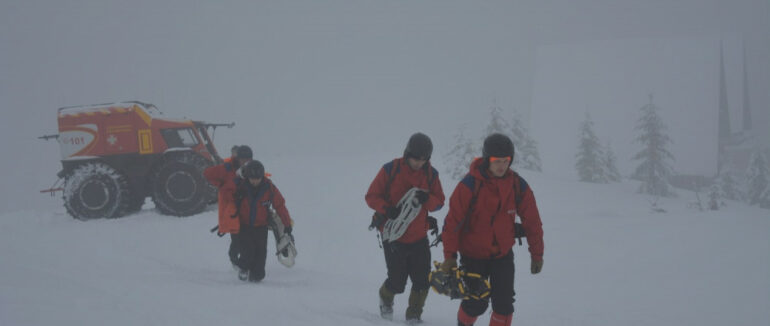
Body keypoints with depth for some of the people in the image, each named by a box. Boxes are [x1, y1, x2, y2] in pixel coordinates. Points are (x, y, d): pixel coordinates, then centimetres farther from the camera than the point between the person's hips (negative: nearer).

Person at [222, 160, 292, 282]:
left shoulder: (269, 188, -15)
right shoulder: (239, 184, -17)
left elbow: (280, 205, -7)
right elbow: (226, 189, 1)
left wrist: (287, 224, -6)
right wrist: (233, 205, -8)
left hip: (261, 226, 1)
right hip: (243, 225, -1)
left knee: (261, 250, -6)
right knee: (248, 249, -13)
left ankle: (256, 274, 10)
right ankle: (244, 268, 13)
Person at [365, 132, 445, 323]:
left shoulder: (431, 174, -1)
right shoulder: (390, 170, -11)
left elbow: (439, 202, 0)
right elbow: (371, 196, -7)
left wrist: (427, 199, -23)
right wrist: (386, 209, -26)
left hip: (419, 237, 3)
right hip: (393, 236, -3)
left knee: (422, 282, -3)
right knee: (397, 282, 1)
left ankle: (414, 315, 20)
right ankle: (386, 299, 36)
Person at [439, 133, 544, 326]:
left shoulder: (518, 186, -7)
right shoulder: (470, 185, -17)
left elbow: (532, 222, 2)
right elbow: (453, 221, -13)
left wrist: (537, 255, 6)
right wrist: (449, 255, -13)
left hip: (503, 254, 3)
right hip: (473, 254, -3)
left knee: (504, 304, -5)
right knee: (476, 304, 0)